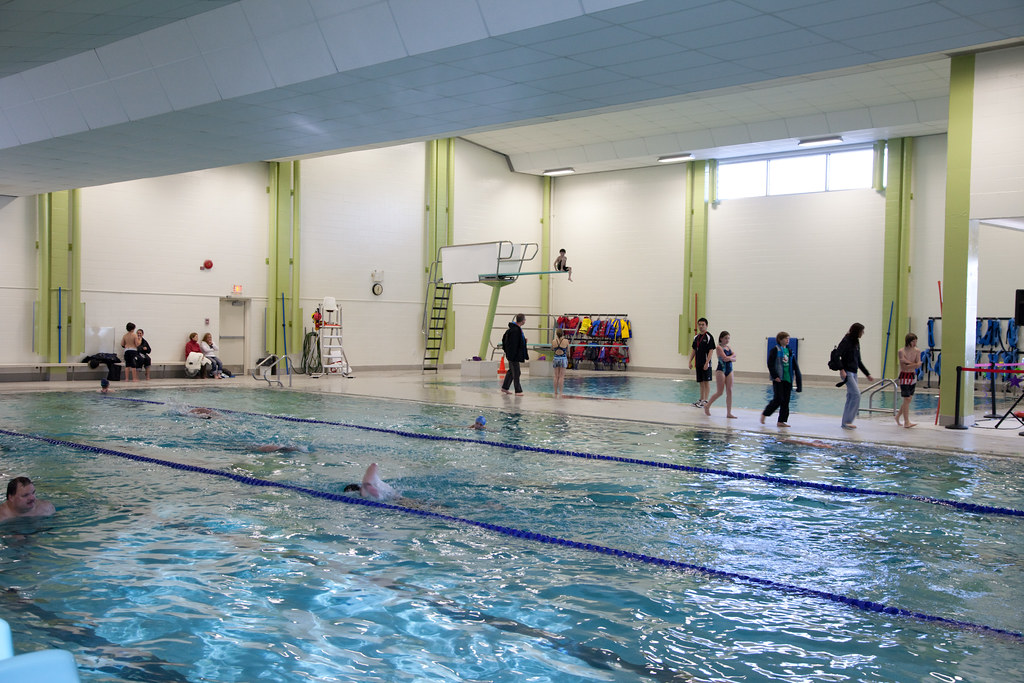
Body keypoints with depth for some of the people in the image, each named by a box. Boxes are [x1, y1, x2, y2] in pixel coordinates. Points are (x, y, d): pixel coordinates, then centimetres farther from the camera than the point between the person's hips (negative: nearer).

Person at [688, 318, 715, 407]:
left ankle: (705, 401, -3)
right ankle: (701, 399, 19)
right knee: (701, 382, 12)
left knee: (707, 382, -4)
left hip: (706, 364, -7)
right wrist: (690, 361, 11)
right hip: (698, 363, 7)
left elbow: (711, 350, -12)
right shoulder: (696, 337, 12)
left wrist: (707, 363, -18)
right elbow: (693, 350, 18)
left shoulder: (709, 337, -8)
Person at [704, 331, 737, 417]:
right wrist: (732, 359, -5)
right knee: (719, 392, -3)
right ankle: (707, 406, 17)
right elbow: (725, 358, -20)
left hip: (729, 371, 7)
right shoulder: (719, 347, -10)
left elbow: (734, 355, 0)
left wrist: (728, 357, -16)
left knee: (729, 392, 2)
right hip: (721, 370, -7)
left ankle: (729, 413, 3)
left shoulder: (728, 347, 14)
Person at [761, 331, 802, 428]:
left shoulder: (789, 351, 13)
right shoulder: (775, 350, -6)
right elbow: (770, 364, -10)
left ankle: (781, 421, 10)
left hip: (788, 379, 6)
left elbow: (794, 365, 17)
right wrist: (775, 376, -14)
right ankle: (764, 414, 9)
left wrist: (797, 375, 8)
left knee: (786, 401, 5)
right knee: (778, 399, -10)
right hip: (778, 379, -6)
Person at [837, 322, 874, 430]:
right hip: (847, 372, -8)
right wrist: (841, 370, -26)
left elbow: (858, 361, 22)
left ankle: (846, 422, 13)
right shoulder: (846, 341, -10)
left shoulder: (856, 342, 15)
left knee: (851, 397, 8)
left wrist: (867, 375, 23)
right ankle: (848, 421, -10)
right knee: (856, 394, -15)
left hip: (854, 372, 8)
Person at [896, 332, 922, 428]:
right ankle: (906, 422, -6)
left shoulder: (917, 351, 3)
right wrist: (914, 364, -18)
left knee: (908, 399, 10)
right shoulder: (901, 352, -11)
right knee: (907, 399, -8)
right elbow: (903, 367, -18)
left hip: (913, 377, 6)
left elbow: (918, 365, -9)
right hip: (904, 377, -6)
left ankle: (897, 416, 28)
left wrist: (907, 362, -20)